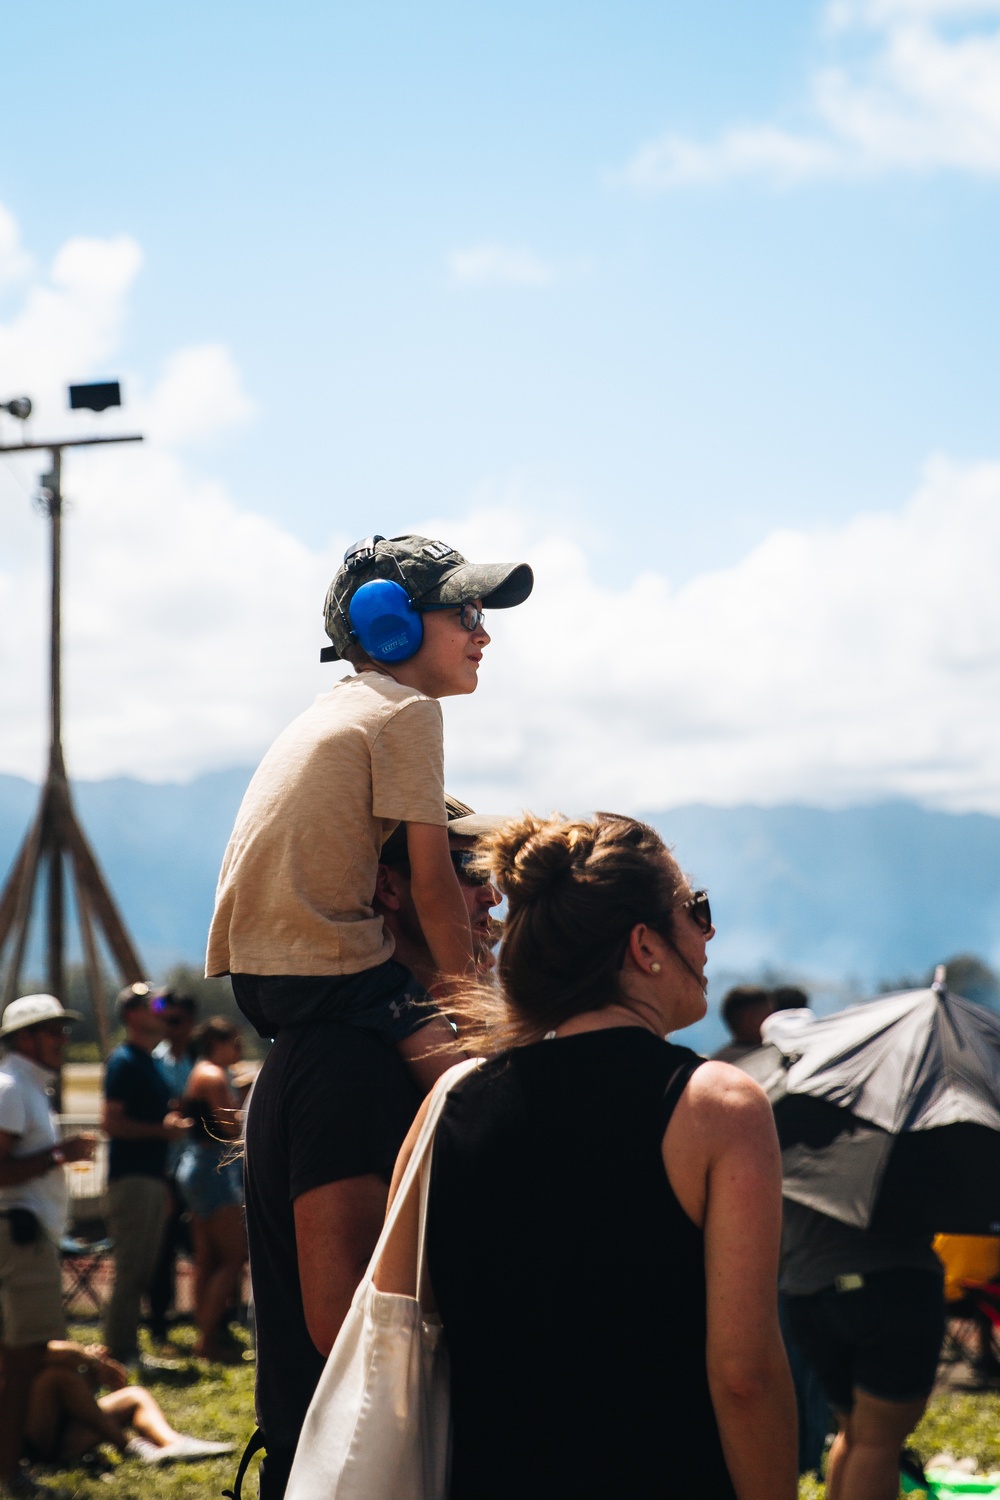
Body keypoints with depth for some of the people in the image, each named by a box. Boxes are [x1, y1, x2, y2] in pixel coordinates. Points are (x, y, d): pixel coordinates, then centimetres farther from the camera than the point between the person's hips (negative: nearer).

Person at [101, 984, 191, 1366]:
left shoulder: (148, 1061, 18)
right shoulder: (124, 1062, -11)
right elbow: (111, 1123, -18)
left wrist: (173, 1122, 12)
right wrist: (161, 1129, -19)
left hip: (151, 1174, 10)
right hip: (132, 1177, -10)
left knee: (141, 1269, 12)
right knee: (131, 1270, -9)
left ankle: (126, 1348, 18)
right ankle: (120, 1353, -5)